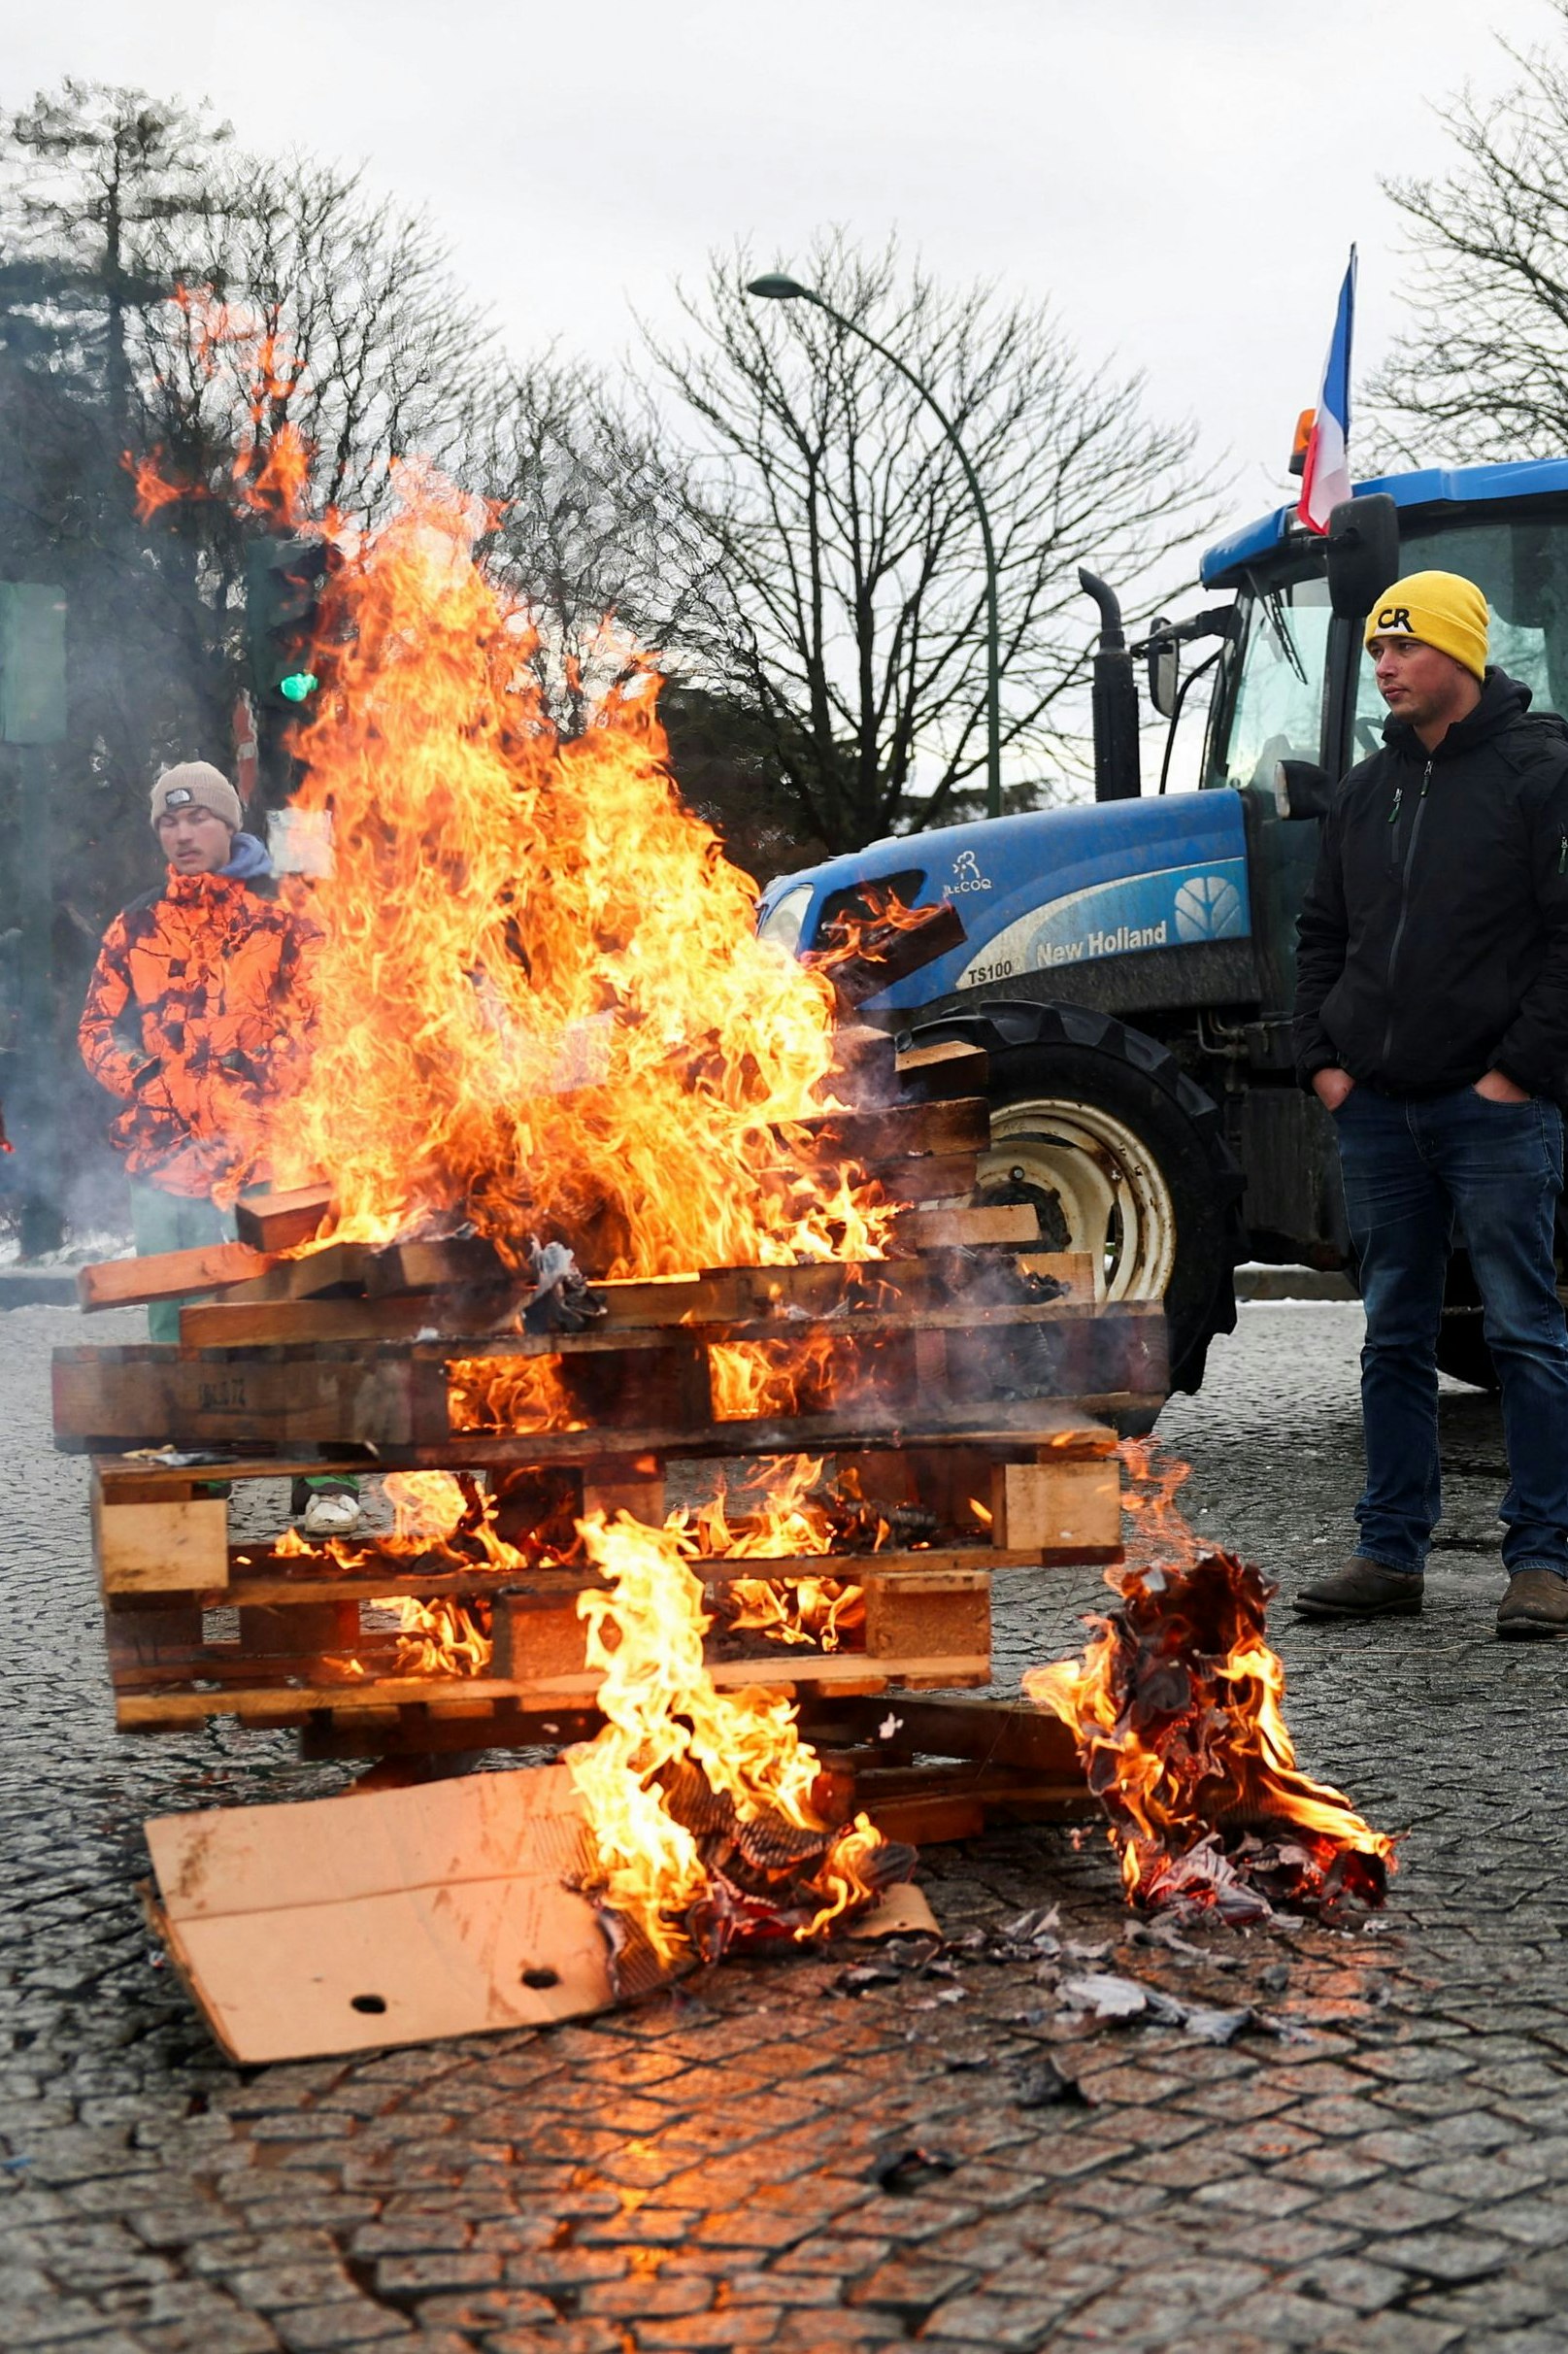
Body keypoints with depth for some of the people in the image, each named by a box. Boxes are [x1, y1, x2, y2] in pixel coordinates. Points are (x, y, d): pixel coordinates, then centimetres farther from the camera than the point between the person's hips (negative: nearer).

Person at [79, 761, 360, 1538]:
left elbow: (310, 1016, -1)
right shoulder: (135, 929, 15)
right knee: (172, 1320, 9)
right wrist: (141, 1083, -1)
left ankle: (327, 1478, -6)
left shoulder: (280, 922, 4)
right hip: (162, 1152, 4)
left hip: (258, 1153, -4)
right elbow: (98, 1027, 17)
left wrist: (257, 1090, -13)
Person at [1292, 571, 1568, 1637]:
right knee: (1395, 1337, 10)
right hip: (1378, 1108, 6)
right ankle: (1392, 1554, 17)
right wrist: (1323, 1058, 8)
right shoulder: (1367, 789, 15)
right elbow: (1324, 935, 21)